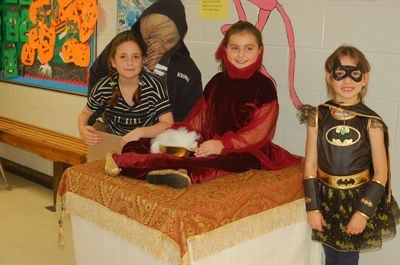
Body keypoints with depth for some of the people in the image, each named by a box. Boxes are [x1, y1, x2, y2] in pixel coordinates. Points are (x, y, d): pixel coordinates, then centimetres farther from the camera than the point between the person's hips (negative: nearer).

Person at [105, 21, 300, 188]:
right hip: (210, 145, 5)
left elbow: (259, 132, -10)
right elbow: (198, 119, 15)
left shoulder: (264, 86, -3)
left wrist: (223, 145, -22)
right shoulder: (217, 82, 13)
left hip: (246, 151, -5)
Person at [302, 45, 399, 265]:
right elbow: (310, 164, -4)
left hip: (359, 200, -1)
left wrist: (363, 212, -13)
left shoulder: (371, 122, -11)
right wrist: (312, 207, -5)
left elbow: (381, 173, -9)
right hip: (326, 199, 2)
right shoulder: (318, 116, -7)